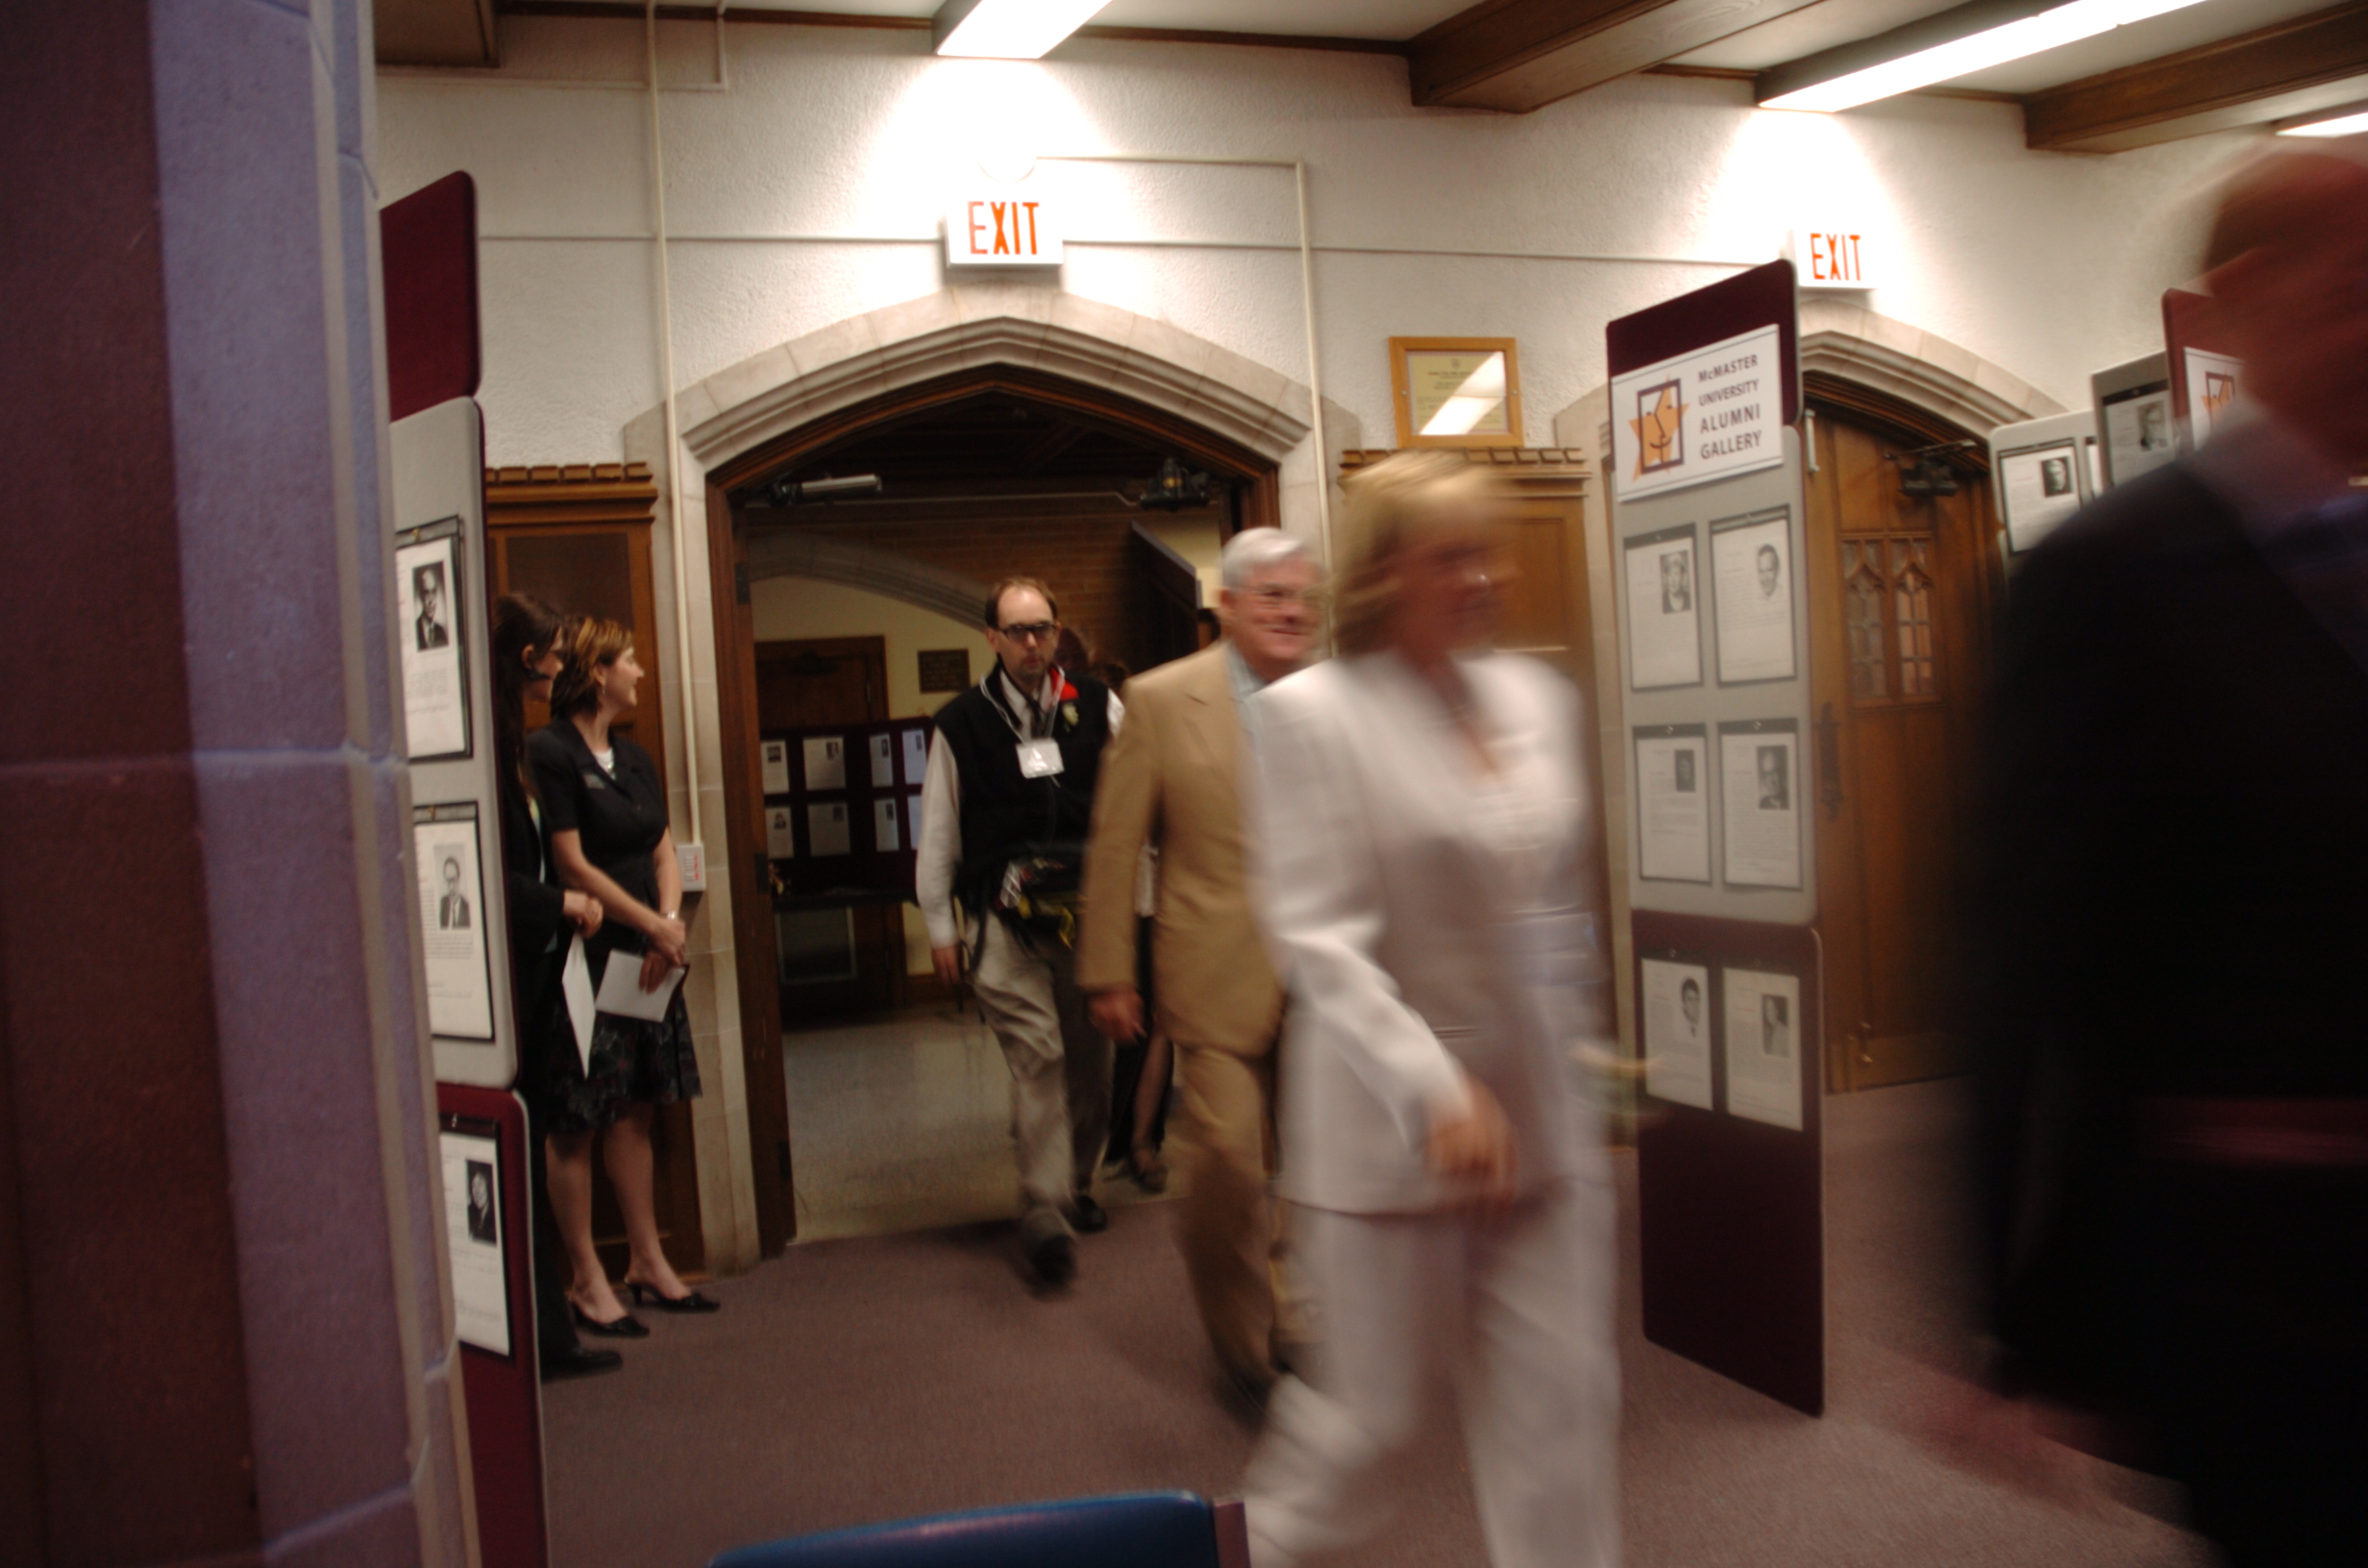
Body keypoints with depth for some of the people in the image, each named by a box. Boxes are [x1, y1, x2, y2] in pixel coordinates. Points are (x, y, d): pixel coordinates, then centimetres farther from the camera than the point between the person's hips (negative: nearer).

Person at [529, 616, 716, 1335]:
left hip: (648, 960, 8)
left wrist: (670, 923, -5)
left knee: (636, 1114, 14)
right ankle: (587, 1281, 9)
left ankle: (648, 1263, 23)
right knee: (576, 1126, 0)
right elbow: (572, 865, -14)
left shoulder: (633, 757, 15)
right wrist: (654, 925, -11)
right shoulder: (550, 754, -11)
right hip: (585, 963, -8)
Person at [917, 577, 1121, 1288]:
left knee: (1089, 1056, 11)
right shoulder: (962, 724, 4)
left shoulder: (1099, 708, 4)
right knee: (1036, 1054, -13)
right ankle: (1043, 1210, -11)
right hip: (1007, 918, -2)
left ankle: (1076, 1185, 31)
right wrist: (939, 925, 7)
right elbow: (938, 833, 9)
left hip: (1088, 909, 2)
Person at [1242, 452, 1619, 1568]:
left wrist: (1586, 1048, 15)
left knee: (1565, 1411, 8)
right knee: (1380, 1416, 10)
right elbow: (1317, 936, -16)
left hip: (1546, 1122, 5)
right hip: (1397, 1133, -5)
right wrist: (1437, 1092, -23)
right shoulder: (1310, 712, -10)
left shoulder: (1537, 696, 7)